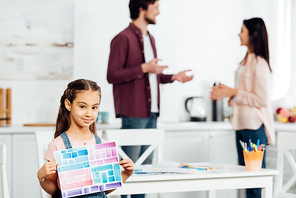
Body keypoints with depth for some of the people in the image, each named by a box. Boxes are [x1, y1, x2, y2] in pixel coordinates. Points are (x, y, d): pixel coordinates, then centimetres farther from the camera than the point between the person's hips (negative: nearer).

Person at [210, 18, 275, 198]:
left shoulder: (259, 63, -14)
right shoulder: (247, 60, 14)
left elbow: (261, 99, -19)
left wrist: (233, 93, -15)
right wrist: (226, 93, 9)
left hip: (254, 126, -10)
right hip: (243, 123, 10)